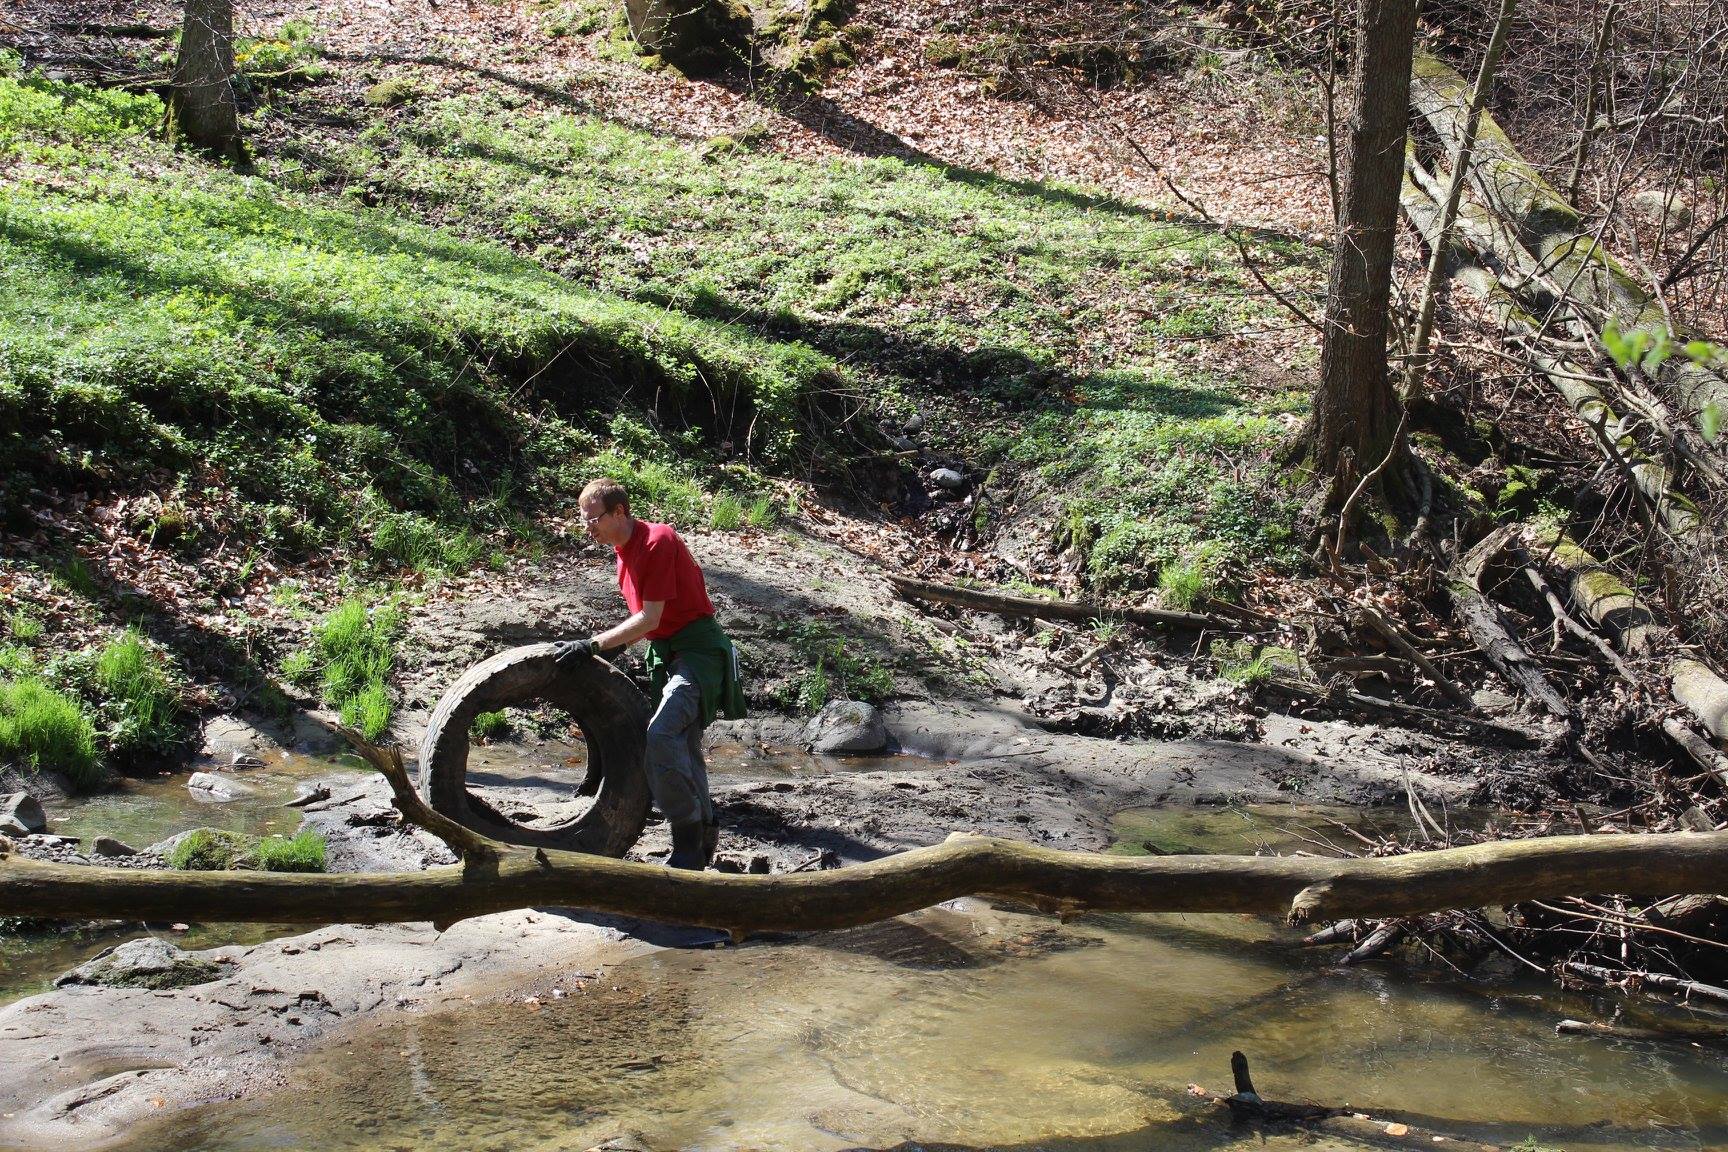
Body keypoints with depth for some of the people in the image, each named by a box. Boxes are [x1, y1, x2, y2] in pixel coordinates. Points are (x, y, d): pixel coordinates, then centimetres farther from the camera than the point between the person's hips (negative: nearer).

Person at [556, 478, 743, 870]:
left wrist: (592, 645, -22)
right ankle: (704, 832, 30)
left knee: (661, 735, -25)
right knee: (683, 748, 16)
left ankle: (688, 845, -20)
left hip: (698, 650, -10)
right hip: (667, 653, 10)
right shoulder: (626, 550, 10)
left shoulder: (658, 543, -18)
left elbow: (649, 619, -21)